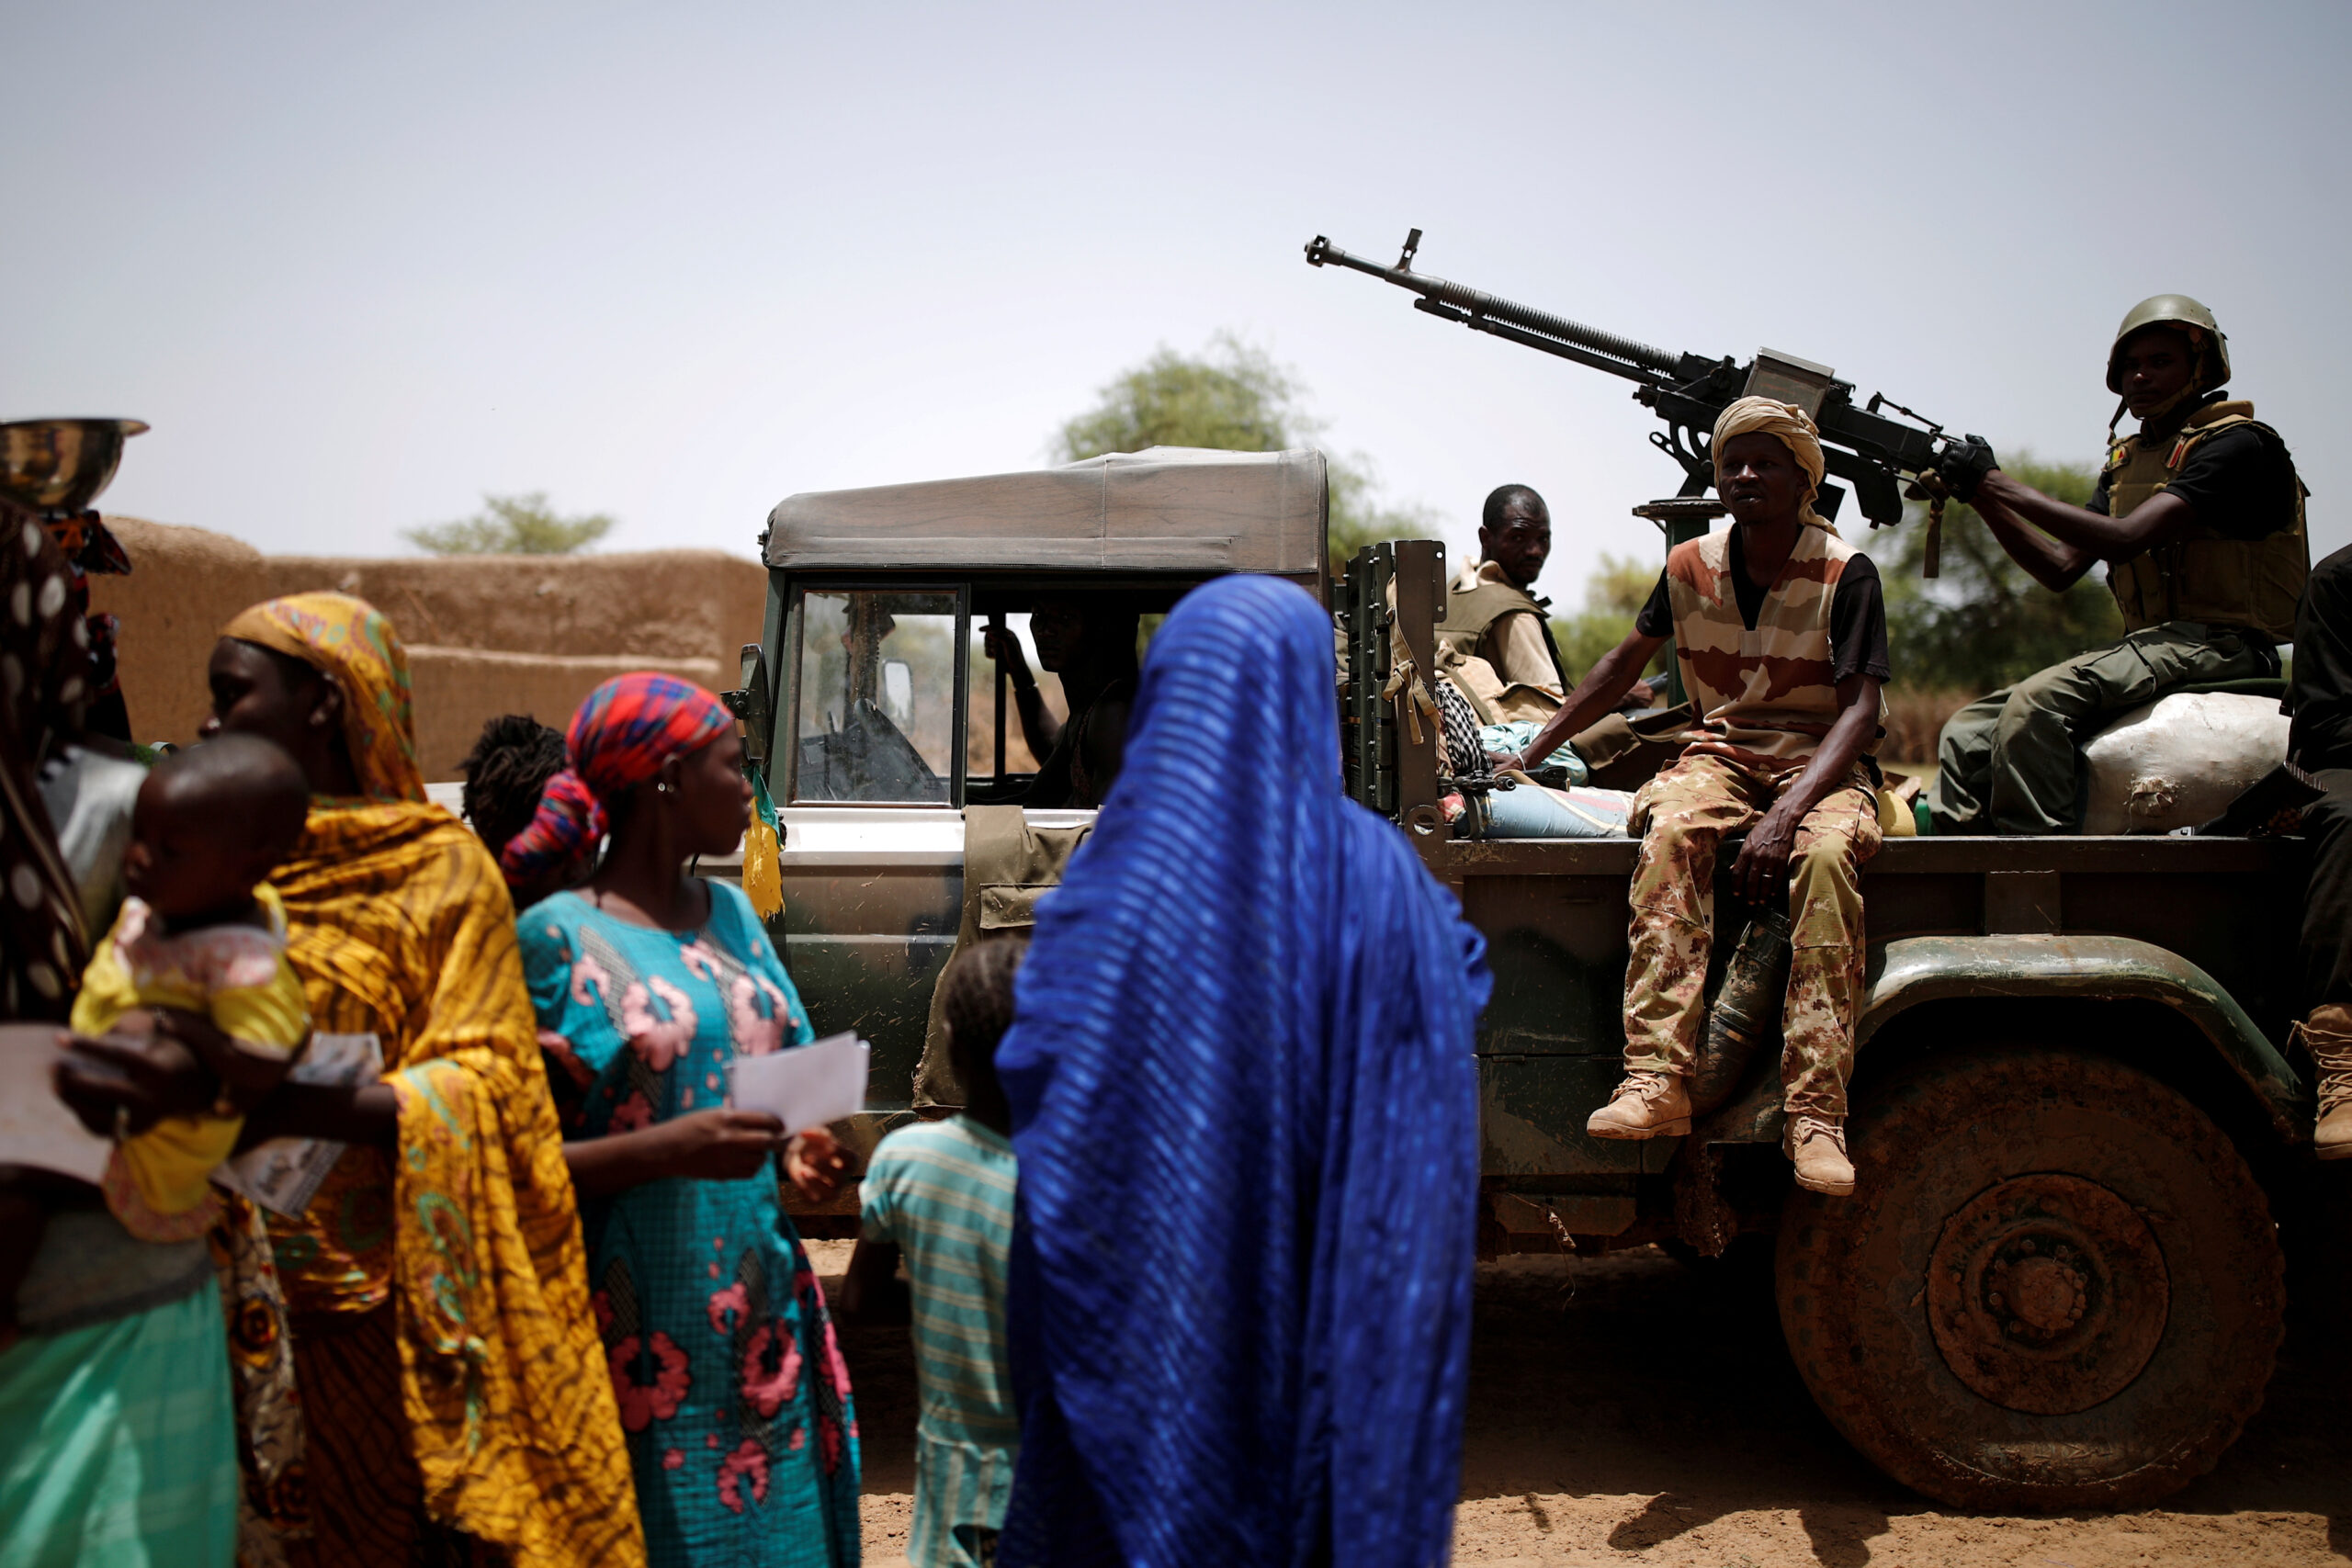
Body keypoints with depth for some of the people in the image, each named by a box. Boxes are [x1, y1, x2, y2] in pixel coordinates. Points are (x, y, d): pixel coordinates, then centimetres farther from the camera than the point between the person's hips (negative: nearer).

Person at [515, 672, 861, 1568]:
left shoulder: (730, 913, 10)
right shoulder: (558, 938, -9)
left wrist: (800, 1151, -1)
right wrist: (671, 1150, -23)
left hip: (762, 1319, 6)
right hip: (641, 1339, -6)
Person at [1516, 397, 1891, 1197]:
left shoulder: (1845, 574, -6)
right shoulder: (1691, 566, 6)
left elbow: (1860, 711, -14)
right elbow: (1624, 663, 19)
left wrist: (1785, 816, -30)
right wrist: (1529, 752, 12)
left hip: (1823, 763, -2)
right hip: (1723, 753, 3)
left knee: (1825, 855, -37)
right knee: (1671, 831, -33)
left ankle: (1815, 1113, -38)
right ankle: (1658, 1078, -41)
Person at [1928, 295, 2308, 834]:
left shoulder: (2240, 445, -7)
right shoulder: (2128, 461, 20)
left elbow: (2125, 539, -20)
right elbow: (2060, 569, 12)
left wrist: (1999, 484, -17)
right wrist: (1983, 498, -1)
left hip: (2217, 648, -8)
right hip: (2149, 644, 8)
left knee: (2039, 701, -32)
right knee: (1967, 733, -5)